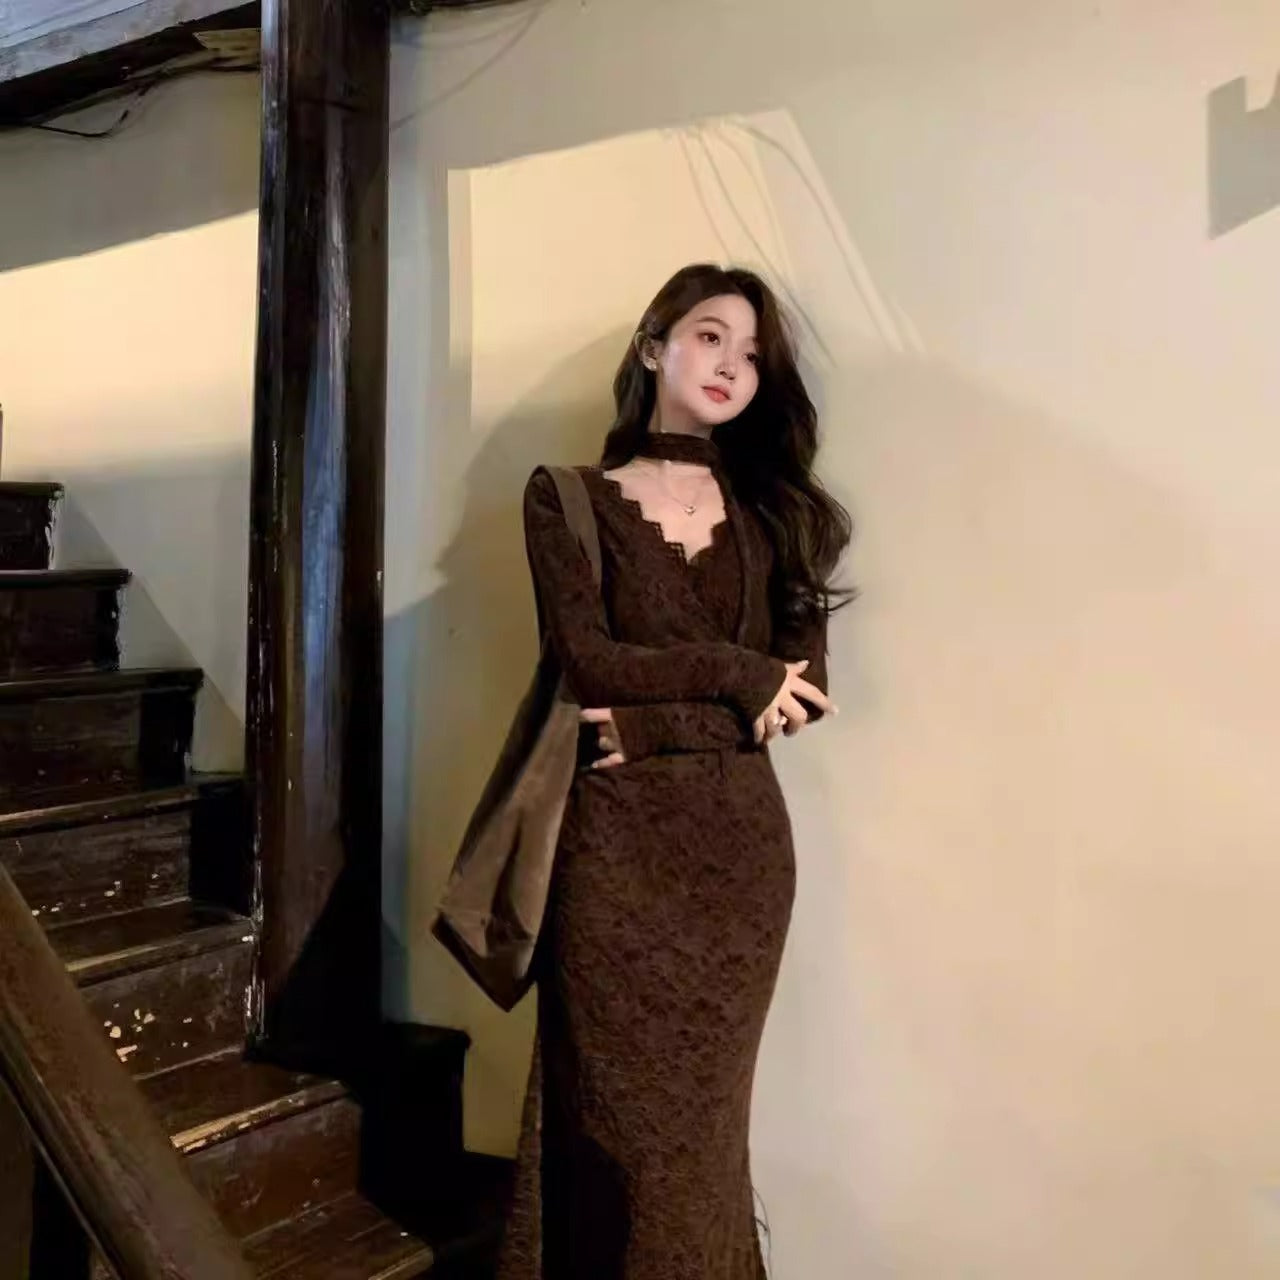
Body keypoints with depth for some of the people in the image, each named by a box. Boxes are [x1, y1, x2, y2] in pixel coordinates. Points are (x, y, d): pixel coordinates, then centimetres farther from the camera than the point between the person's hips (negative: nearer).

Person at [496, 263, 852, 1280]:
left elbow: (802, 689, -1)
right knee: (614, 1108, 5)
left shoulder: (774, 511, 9)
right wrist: (735, 671, -6)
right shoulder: (570, 500, 3)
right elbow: (588, 662, -10)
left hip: (740, 841, 2)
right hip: (615, 838, -2)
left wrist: (654, 724, -12)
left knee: (702, 1108, 11)